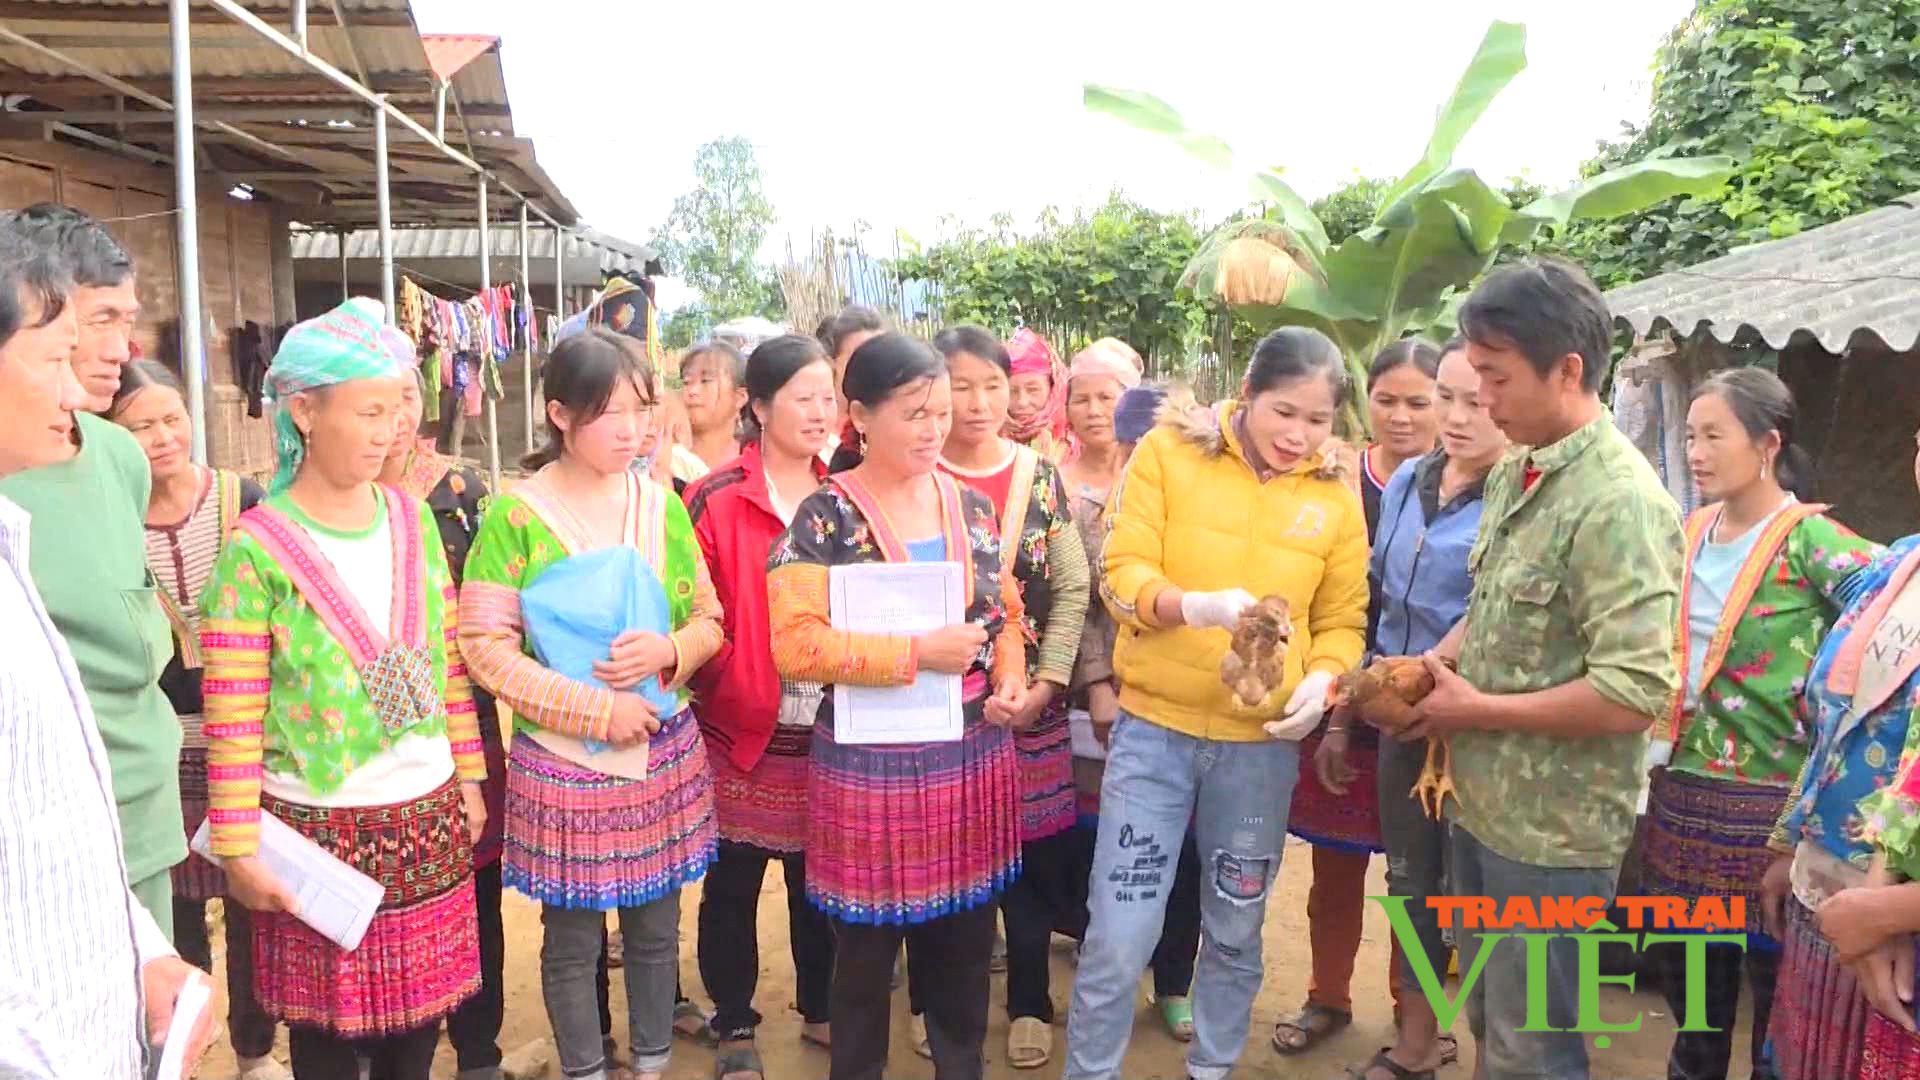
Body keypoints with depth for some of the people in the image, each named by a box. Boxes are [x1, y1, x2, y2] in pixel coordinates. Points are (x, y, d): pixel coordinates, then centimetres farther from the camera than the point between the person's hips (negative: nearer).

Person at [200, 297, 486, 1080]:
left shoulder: (412, 520, 3)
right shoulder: (258, 548, -13)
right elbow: (231, 717, -12)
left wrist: (469, 776, 10)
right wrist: (239, 847, -12)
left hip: (427, 812, 4)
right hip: (319, 826, -4)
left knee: (419, 1016, 14)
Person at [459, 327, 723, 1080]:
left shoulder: (660, 505, 1)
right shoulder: (514, 515, -10)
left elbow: (710, 620, 7)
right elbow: (486, 648, -12)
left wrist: (668, 650, -15)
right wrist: (596, 711, -17)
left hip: (667, 753, 4)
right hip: (562, 762, -3)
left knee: (656, 928, 15)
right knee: (573, 941, 10)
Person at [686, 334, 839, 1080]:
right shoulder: (715, 501, -9)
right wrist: (731, 692, -16)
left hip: (828, 733, 4)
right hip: (743, 735, -4)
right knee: (733, 888, 9)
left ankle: (820, 1009, 35)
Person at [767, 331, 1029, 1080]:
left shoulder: (971, 506, 6)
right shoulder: (824, 518, -10)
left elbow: (1006, 612, 15)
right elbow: (795, 644, -18)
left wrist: (1011, 678, -5)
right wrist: (916, 653, -21)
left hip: (973, 751, 5)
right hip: (872, 760, -4)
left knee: (965, 940, 17)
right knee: (868, 947, 10)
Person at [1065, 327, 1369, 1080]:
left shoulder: (1335, 499, 0)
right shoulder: (1167, 453, -7)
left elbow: (1343, 620, 7)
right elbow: (1122, 576, -11)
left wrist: (1323, 679, -14)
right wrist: (1196, 606, -30)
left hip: (1263, 742, 3)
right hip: (1154, 726, -2)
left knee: (1235, 934, 17)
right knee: (1117, 939, 0)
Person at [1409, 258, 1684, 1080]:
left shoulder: (1619, 502, -22)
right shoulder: (1513, 472, 5)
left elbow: (1633, 695, -27)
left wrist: (1477, 711, -18)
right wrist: (1431, 664, 0)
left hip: (1551, 829, -8)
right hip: (1481, 802, 8)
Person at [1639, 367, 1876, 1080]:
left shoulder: (1814, 544, -12)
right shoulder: (1689, 535, 7)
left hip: (1768, 801, -6)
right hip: (1680, 791, 6)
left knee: (1776, 981, 9)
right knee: (1686, 969, 20)